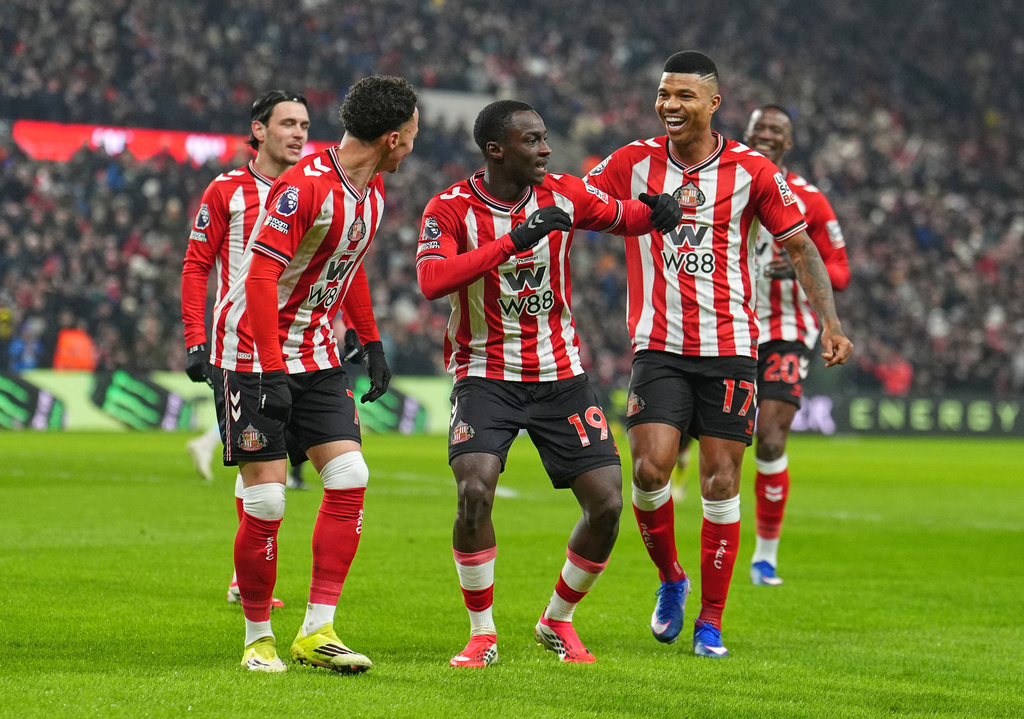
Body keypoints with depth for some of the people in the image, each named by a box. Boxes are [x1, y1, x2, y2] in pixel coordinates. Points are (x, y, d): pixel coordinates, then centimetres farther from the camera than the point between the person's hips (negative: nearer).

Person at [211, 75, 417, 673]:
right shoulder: (305, 187, -21)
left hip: (318, 354, 8)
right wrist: (271, 371, -27)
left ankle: (317, 631, -3)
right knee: (265, 501, -8)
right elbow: (261, 274, -24)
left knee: (350, 478, -6)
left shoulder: (372, 187, 6)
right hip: (256, 354, -8)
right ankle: (259, 638, 8)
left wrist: (372, 343, 21)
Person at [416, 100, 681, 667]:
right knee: (475, 492, -24)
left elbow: (622, 217, 17)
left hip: (560, 373, 4)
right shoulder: (451, 208, -11)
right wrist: (512, 241, -34)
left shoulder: (563, 195, -1)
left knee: (607, 503, -5)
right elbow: (432, 281, -28)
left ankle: (557, 621, 18)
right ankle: (482, 635, -5)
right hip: (485, 374, -3)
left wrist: (658, 212, -8)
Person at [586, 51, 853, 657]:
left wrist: (831, 324, -1)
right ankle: (670, 579, 13)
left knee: (722, 483, 0)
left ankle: (710, 621, 11)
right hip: (659, 347, 0)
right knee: (650, 468, -15)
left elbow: (801, 246, 6)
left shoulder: (751, 170, 0)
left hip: (730, 348, 0)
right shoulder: (633, 163, 2)